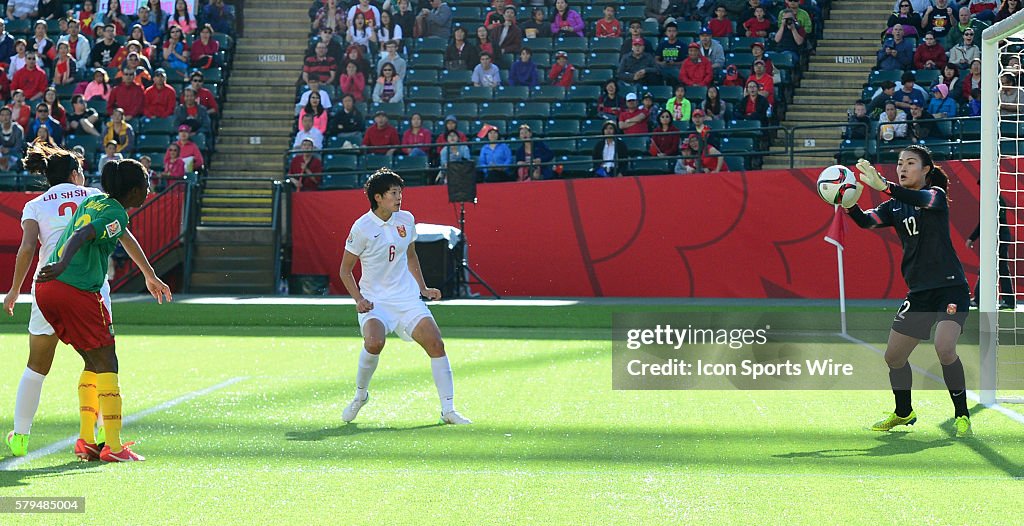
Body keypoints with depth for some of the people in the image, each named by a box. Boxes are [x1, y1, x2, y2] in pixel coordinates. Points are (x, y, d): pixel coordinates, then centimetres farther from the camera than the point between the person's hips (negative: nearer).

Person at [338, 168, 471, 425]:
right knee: (374, 342, -31)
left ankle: (448, 410, -1)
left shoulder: (406, 219, 4)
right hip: (375, 301, -4)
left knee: (436, 344, -10)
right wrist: (359, 299, -15)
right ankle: (360, 395, -3)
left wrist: (423, 288, 14)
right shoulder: (362, 228, -11)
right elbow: (345, 270, -3)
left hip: (408, 298, 4)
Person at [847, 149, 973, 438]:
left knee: (944, 348, -26)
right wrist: (849, 205, -29)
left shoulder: (936, 194, -4)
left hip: (950, 287, -6)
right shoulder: (895, 207, 11)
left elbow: (923, 200, -29)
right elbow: (866, 221, -7)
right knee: (893, 356, 8)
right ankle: (903, 413, 32)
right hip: (919, 292, 6)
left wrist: (883, 186, -44)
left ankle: (962, 416, -10)